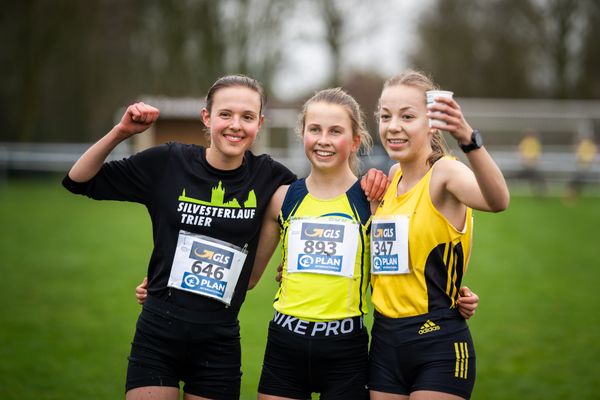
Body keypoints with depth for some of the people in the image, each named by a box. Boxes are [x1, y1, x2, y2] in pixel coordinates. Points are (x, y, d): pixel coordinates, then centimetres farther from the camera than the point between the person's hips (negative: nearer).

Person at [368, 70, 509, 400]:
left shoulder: (444, 171, -12)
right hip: (385, 342, 7)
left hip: (438, 346, -7)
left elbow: (497, 201, -35)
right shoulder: (393, 177, 9)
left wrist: (468, 139, -50)